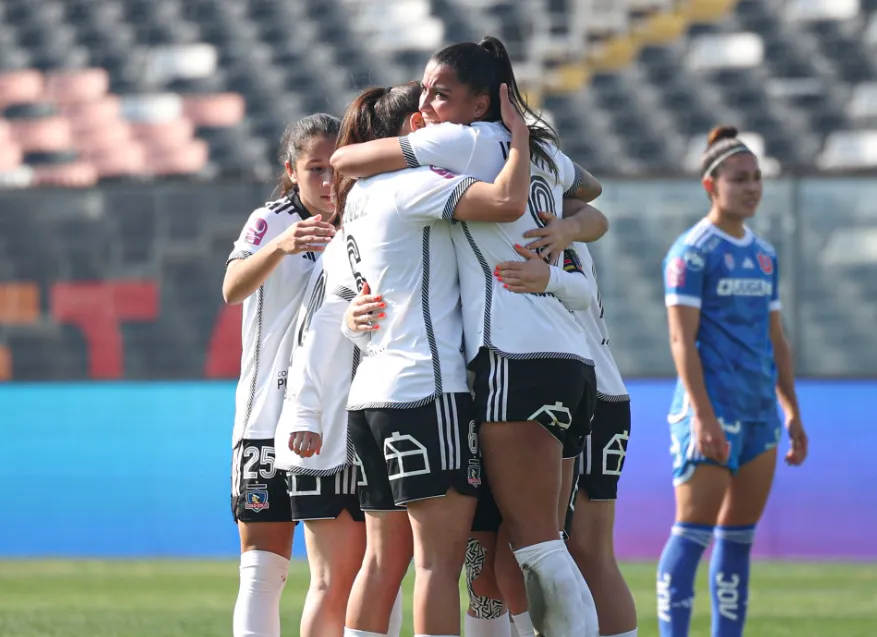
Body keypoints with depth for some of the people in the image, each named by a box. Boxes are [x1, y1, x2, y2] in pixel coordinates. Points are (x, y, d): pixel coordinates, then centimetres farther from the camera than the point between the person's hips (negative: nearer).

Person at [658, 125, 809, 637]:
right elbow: (682, 339, -13)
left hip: (760, 414, 7)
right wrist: (702, 416, -21)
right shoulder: (692, 252, -7)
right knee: (693, 533, -9)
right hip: (713, 411, -7)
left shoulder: (764, 255, 16)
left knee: (739, 537, 7)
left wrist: (793, 413, 16)